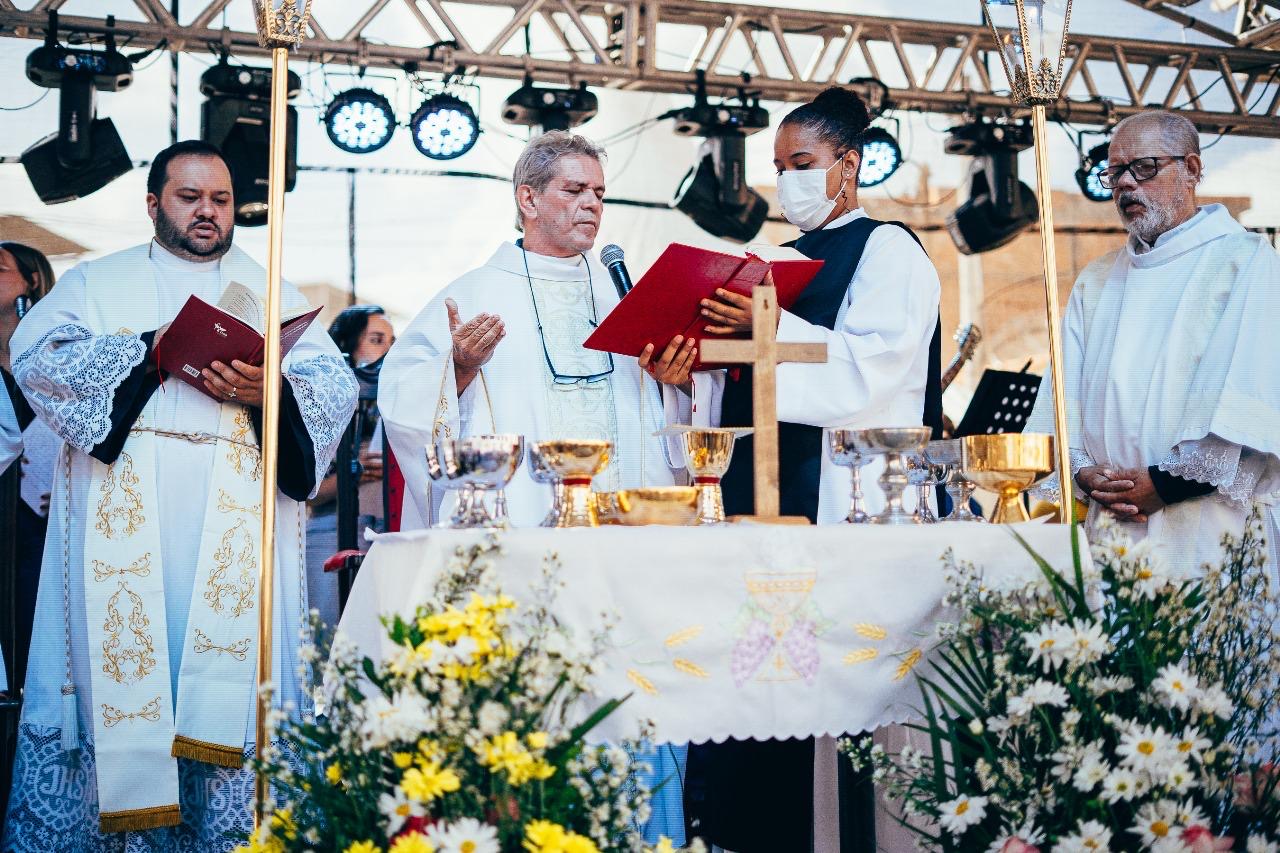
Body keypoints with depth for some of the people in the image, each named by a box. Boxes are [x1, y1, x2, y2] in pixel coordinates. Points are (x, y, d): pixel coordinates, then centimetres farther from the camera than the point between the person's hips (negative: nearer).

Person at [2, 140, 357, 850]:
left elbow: (338, 387, 6)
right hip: (125, 510, 0)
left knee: (229, 657, -5)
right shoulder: (98, 282, 18)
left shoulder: (273, 294, 20)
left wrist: (268, 391, -14)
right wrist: (153, 351, -10)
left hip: (235, 512, 0)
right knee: (121, 652, -6)